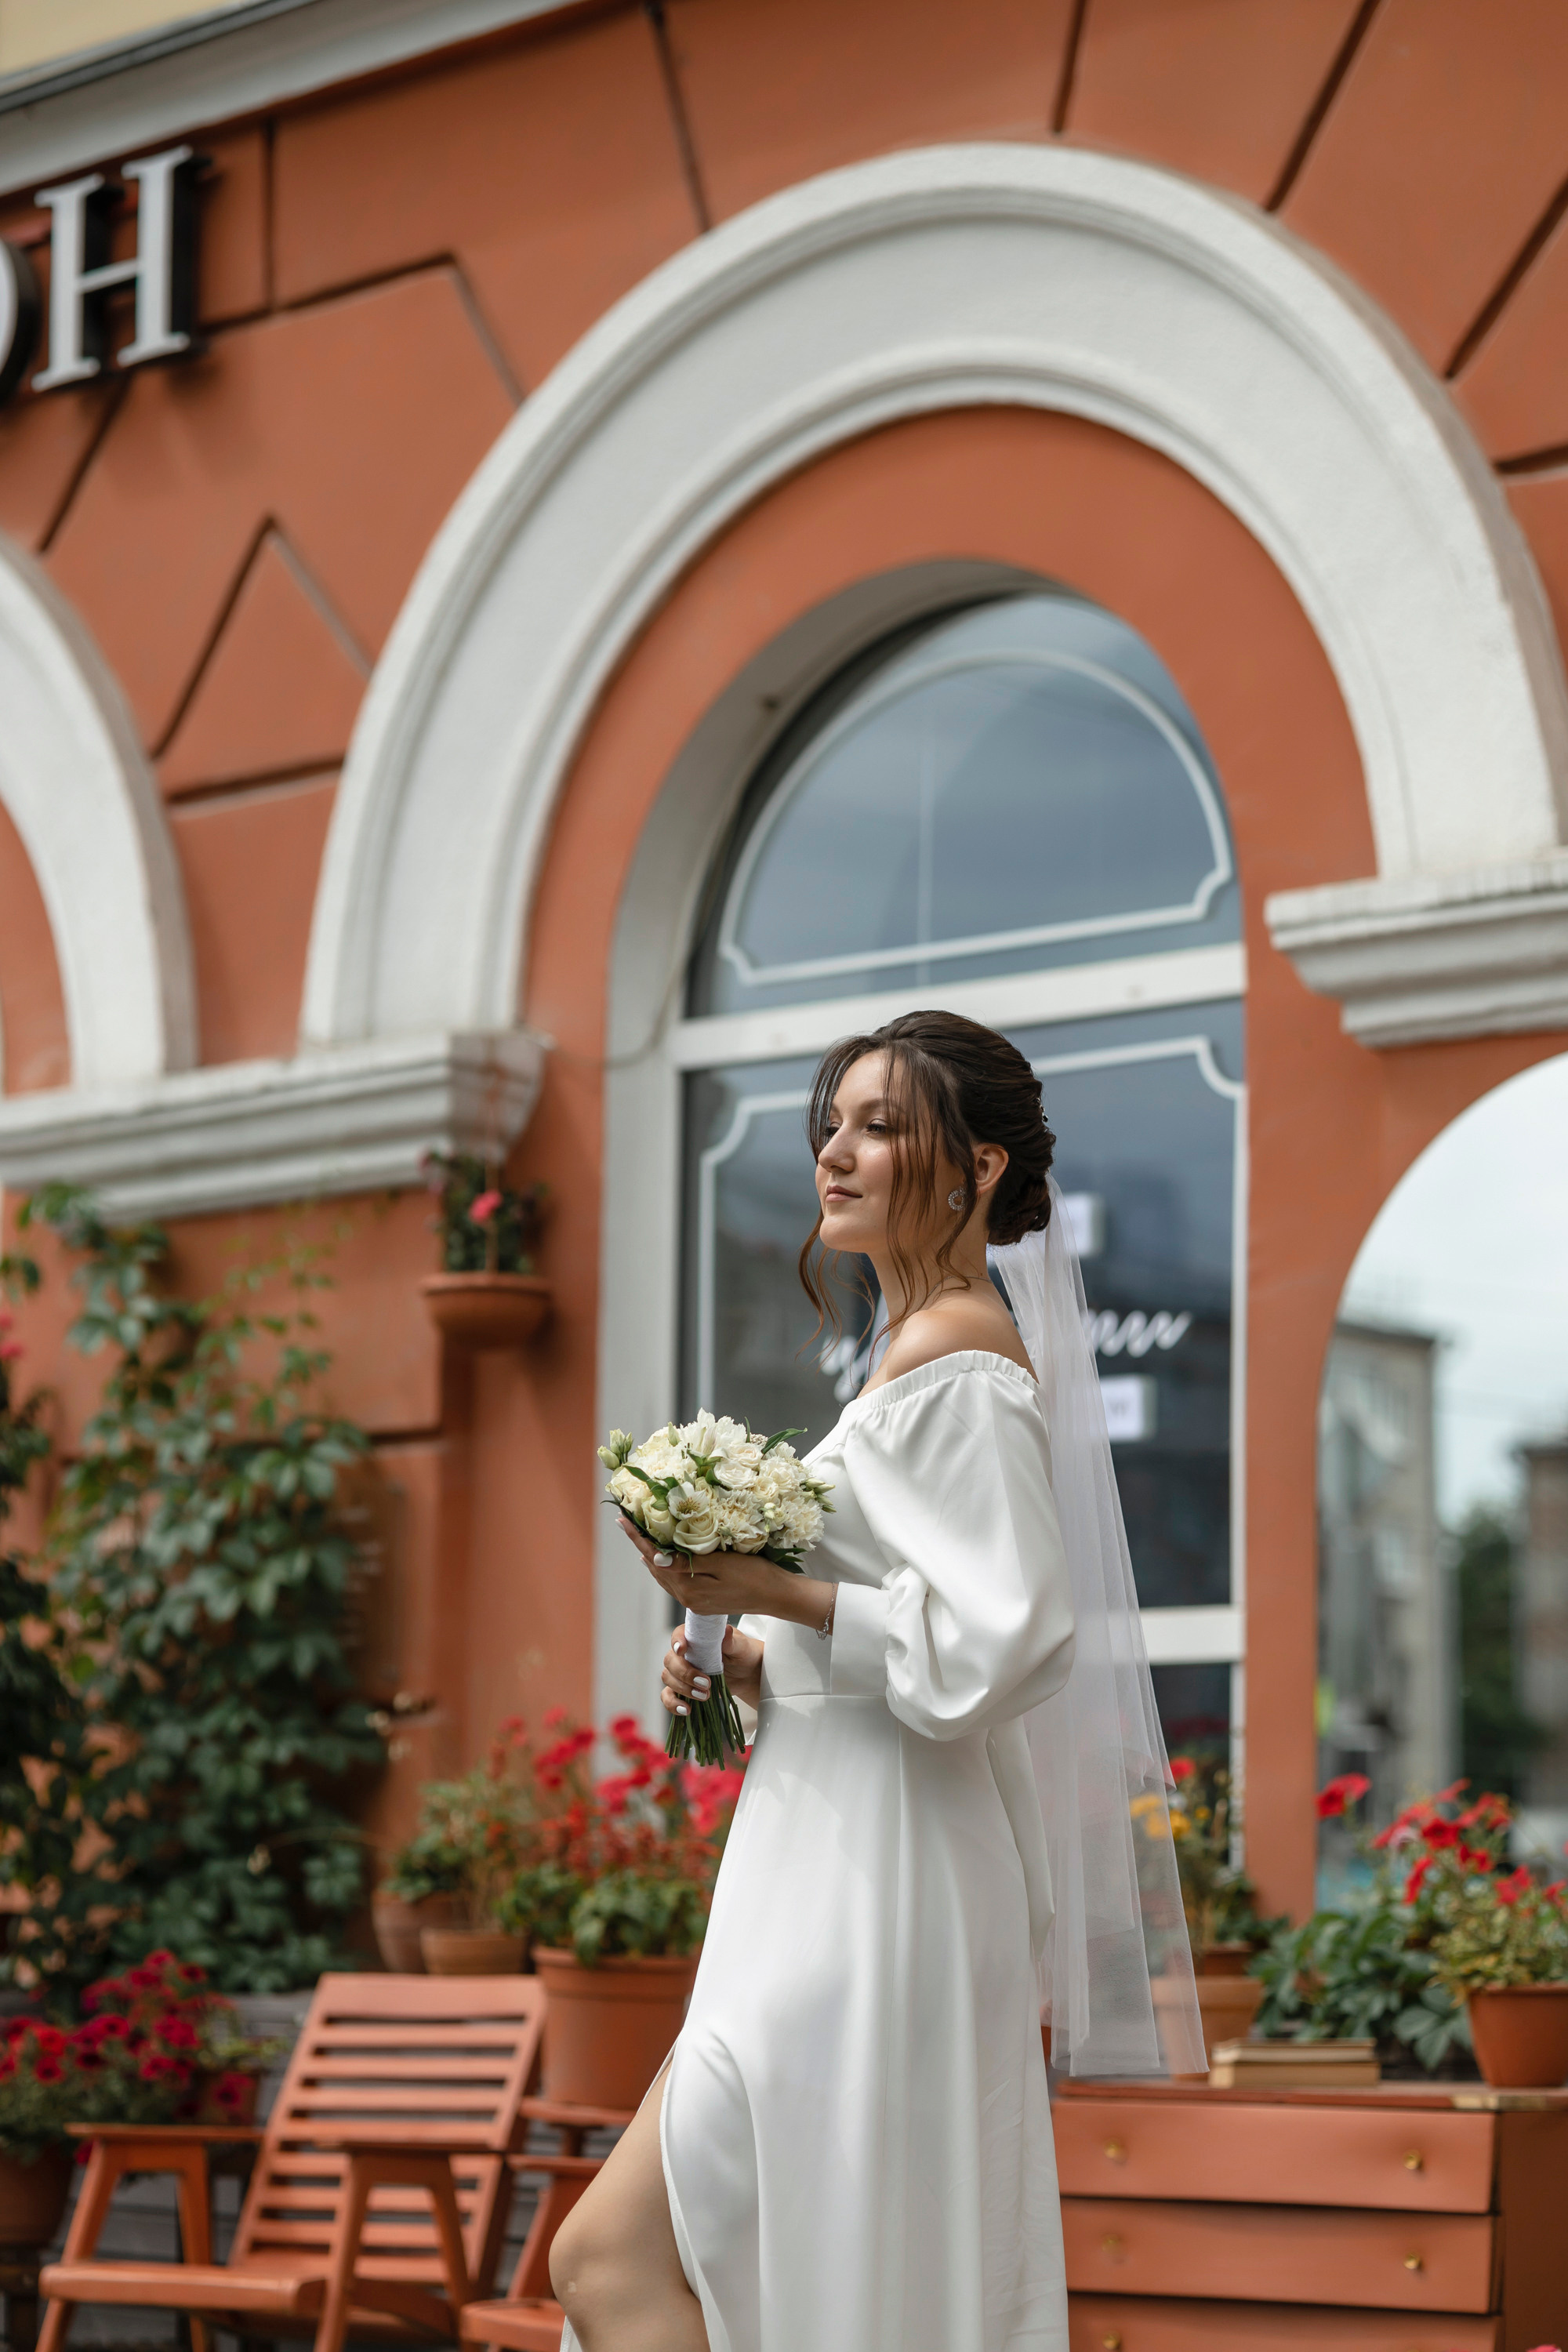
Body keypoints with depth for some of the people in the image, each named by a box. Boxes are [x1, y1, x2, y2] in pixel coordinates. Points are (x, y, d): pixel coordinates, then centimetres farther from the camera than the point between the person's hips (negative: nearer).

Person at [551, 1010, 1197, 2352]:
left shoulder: (952, 1363, -13)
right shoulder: (938, 1351, 18)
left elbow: (989, 1642, -21)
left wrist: (771, 1595, -17)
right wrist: (749, 1661, 10)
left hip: (870, 1904, -10)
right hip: (858, 1886, 10)